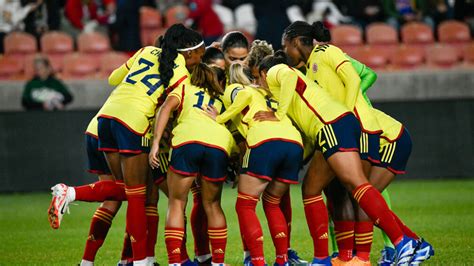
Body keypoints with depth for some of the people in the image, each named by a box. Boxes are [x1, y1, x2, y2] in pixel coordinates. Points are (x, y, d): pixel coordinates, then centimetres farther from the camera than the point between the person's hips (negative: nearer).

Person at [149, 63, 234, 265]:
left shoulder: (184, 89, 28)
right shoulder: (221, 99, 38)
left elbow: (166, 107, 8)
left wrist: (156, 142, 0)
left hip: (188, 139, -2)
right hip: (219, 144, 2)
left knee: (176, 203, 7)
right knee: (212, 205, 19)